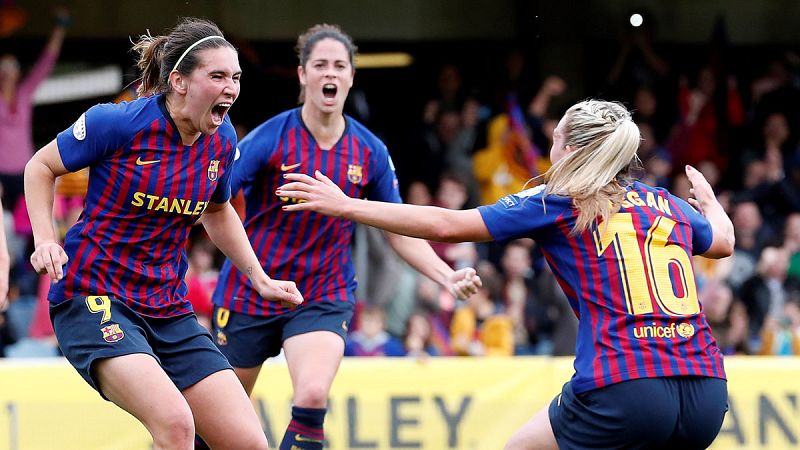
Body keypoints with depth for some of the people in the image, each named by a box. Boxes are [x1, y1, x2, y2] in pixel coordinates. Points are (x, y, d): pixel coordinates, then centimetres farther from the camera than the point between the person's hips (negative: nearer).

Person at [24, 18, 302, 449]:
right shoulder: (119, 123, -13)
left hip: (169, 313, 7)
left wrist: (259, 278, 18)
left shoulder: (222, 140, 4)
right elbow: (40, 167, 2)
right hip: (93, 300, -7)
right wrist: (45, 240, -11)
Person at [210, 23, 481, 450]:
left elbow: (400, 232, 6)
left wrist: (448, 277, -6)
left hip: (325, 298, 1)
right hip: (249, 292, -1)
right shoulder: (270, 138, -12)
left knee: (312, 399, -24)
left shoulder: (370, 151, -2)